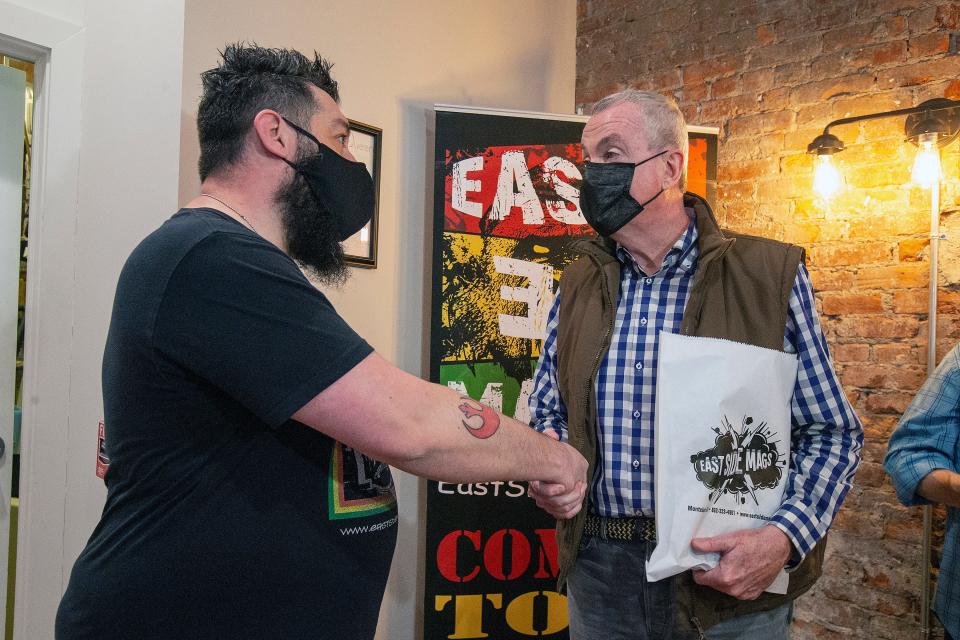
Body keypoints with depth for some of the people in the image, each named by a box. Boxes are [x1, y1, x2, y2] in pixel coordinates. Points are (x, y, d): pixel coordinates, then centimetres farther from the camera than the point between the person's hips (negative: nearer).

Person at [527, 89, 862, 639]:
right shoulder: (577, 286, 4)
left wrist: (784, 538, -18)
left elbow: (833, 433, -4)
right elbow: (548, 408, 13)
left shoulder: (770, 276, -7)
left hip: (733, 581, -3)